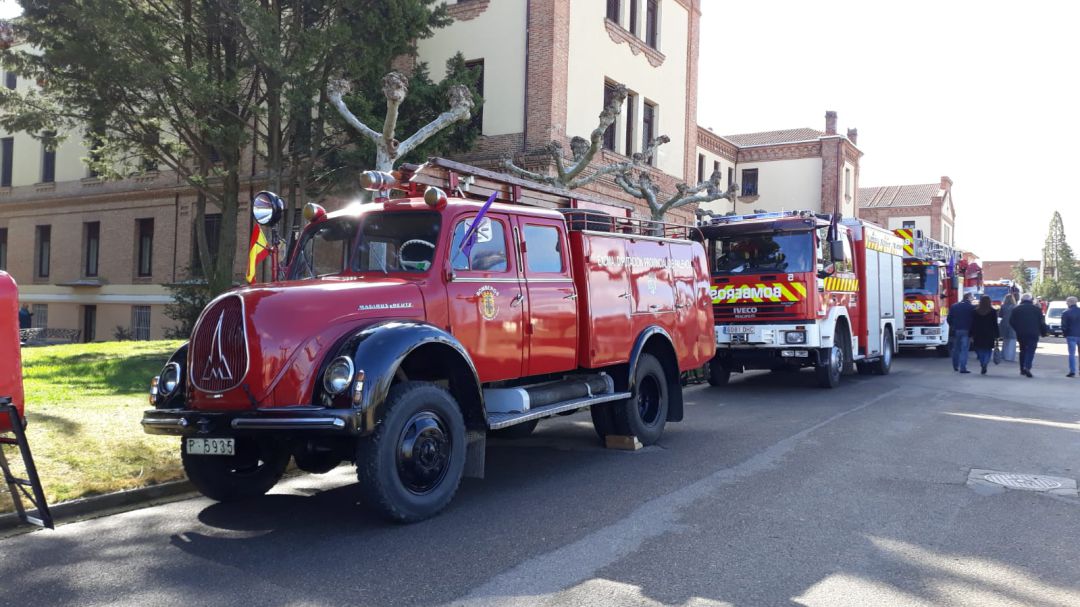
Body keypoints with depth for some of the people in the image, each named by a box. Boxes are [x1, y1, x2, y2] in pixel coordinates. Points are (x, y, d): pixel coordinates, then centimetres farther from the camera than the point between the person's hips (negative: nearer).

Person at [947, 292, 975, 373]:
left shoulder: (953, 306, 5)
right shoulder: (972, 307, -6)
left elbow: (949, 319, 6)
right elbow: (974, 320, -7)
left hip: (955, 330, 4)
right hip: (966, 331, -4)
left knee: (956, 349, 17)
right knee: (964, 349, -4)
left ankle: (955, 366, 27)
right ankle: (963, 368, -9)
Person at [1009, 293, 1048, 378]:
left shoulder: (1016, 309, 4)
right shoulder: (1037, 309, 3)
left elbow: (1011, 322, 3)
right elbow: (1042, 322, 3)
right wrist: (1043, 332, 13)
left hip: (1021, 334, 2)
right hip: (1033, 334, -2)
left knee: (1023, 350, 14)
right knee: (1031, 350, -4)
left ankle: (1022, 369, 15)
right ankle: (1027, 367, -24)